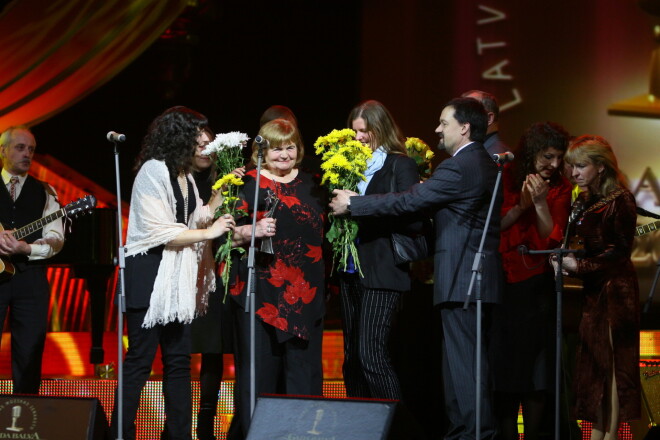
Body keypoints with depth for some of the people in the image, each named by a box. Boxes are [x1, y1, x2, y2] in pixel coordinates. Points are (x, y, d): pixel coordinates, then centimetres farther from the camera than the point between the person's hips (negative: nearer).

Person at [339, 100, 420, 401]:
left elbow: (409, 214, -13)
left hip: (381, 271, -7)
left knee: (370, 353, -14)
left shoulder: (400, 166, -2)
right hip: (351, 269, 7)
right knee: (352, 357, 8)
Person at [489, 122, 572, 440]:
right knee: (502, 365, 0)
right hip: (502, 282, 0)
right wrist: (520, 206, -16)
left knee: (535, 370, 2)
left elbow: (554, 240, -5)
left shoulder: (559, 188, 2)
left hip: (536, 285, 0)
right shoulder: (505, 178, 1)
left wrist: (541, 203, -16)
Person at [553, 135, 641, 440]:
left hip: (615, 289, -8)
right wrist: (562, 258, -5)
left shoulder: (619, 200, -10)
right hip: (593, 289, 8)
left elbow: (619, 251, -13)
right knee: (593, 363, 5)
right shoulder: (584, 200, 12)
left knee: (612, 362, -7)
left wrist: (579, 266, -16)